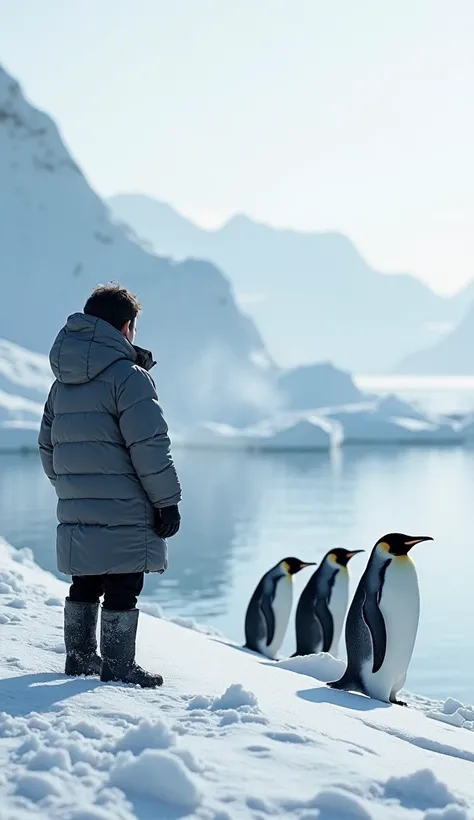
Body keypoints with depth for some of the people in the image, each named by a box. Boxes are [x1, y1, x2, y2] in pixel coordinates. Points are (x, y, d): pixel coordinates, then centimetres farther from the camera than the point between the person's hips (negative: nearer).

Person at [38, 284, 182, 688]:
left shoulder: (63, 382, 14)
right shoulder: (128, 375, -12)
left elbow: (47, 445, 19)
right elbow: (150, 446, -16)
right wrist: (168, 500, -10)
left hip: (76, 514, 8)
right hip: (123, 513, -8)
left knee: (86, 584, 18)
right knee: (122, 589, 0)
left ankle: (80, 656, 26)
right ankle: (119, 666, 5)